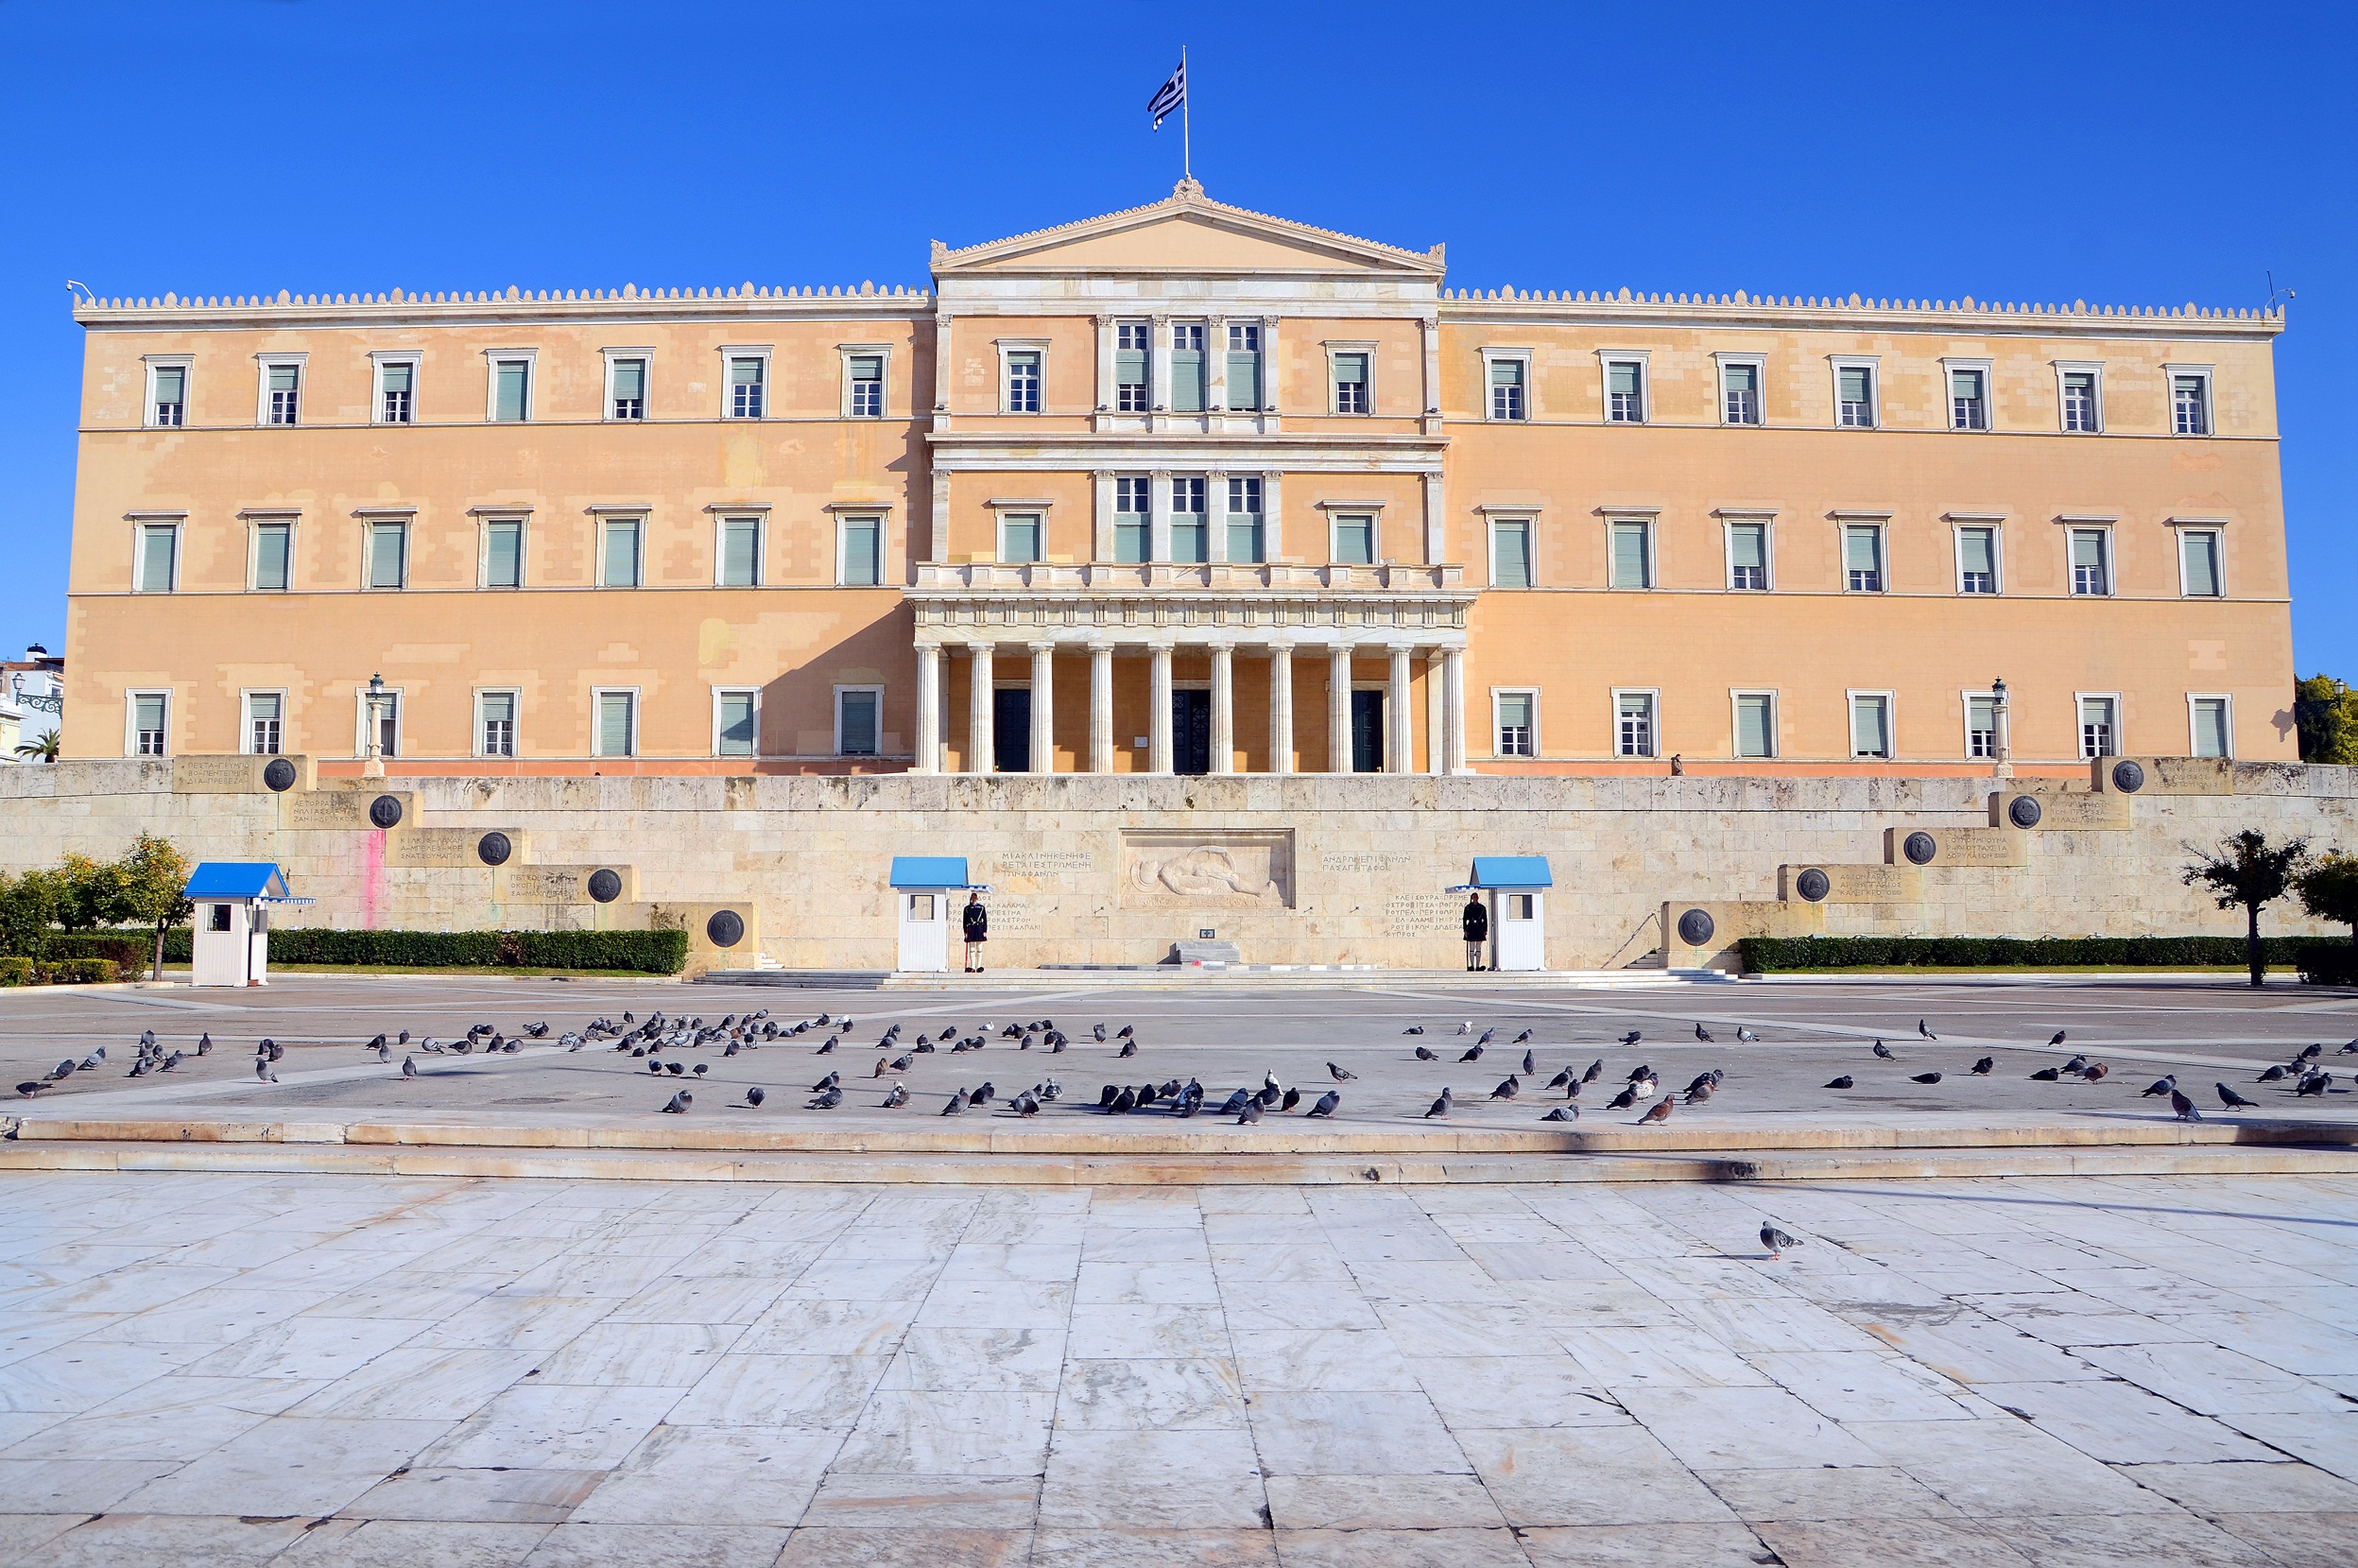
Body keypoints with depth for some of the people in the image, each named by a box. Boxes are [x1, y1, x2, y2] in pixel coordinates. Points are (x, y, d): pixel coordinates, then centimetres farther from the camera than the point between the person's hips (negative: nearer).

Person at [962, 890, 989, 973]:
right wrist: (965, 931, 0)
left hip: (979, 929, 0)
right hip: (971, 929, 0)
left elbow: (985, 920, 5)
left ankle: (979, 967, 4)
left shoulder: (982, 908, 6)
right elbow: (965, 920, 7)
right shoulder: (967, 908, 8)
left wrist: (985, 931, -2)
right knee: (972, 949, -1)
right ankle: (972, 967, 0)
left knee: (979, 949, 2)